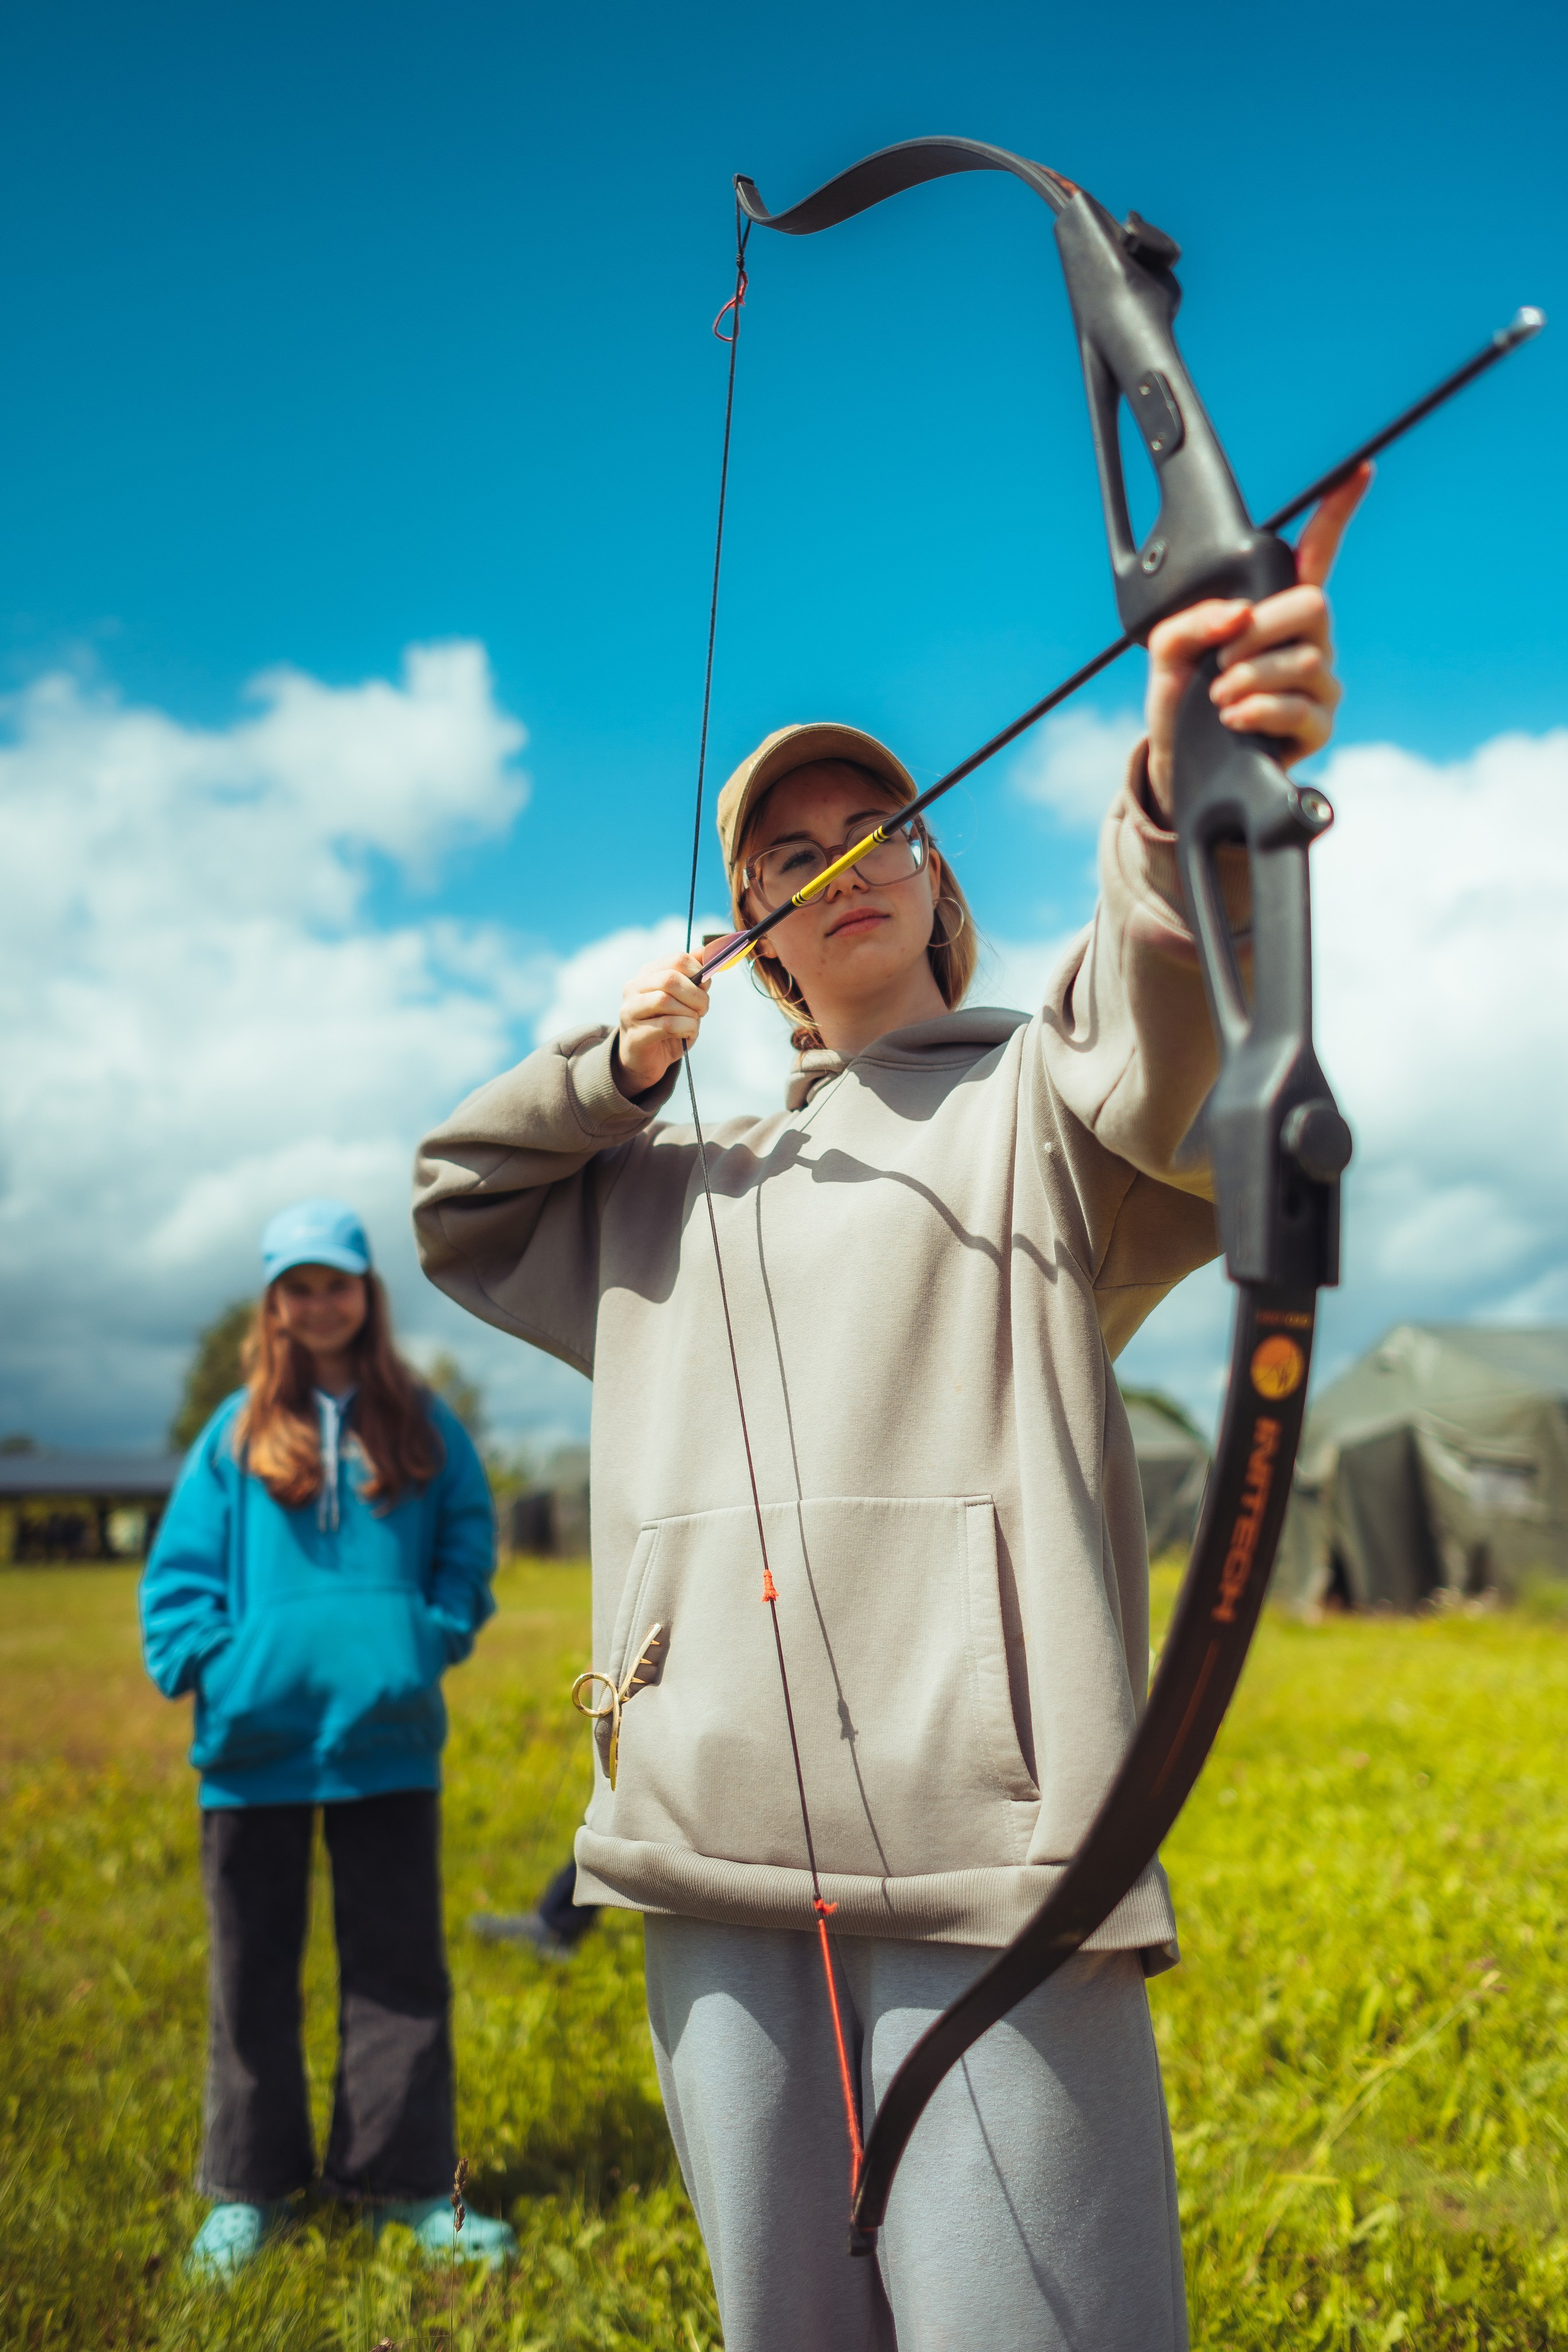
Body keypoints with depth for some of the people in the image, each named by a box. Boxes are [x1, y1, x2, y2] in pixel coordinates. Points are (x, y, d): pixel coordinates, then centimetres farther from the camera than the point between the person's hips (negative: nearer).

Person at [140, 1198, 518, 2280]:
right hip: (257, 1737, 0)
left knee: (400, 1964, 8)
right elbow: (181, 1567, 4)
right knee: (254, 1969, 11)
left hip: (388, 1736, 1)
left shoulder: (422, 1422, 7)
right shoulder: (236, 1431, 5)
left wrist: (439, 1637, -2)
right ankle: (248, 2189, 25)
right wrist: (206, 1660, -9)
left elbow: (469, 1538, 11)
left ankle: (406, 2180, 22)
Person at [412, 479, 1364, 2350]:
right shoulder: (682, 1191, 23)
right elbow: (454, 1200, 32)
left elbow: (1170, 1047, -17)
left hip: (979, 1849, -5)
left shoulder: (1031, 1106, 5)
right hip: (713, 1866, 5)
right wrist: (613, 1063, 14)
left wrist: (1195, 806, -40)